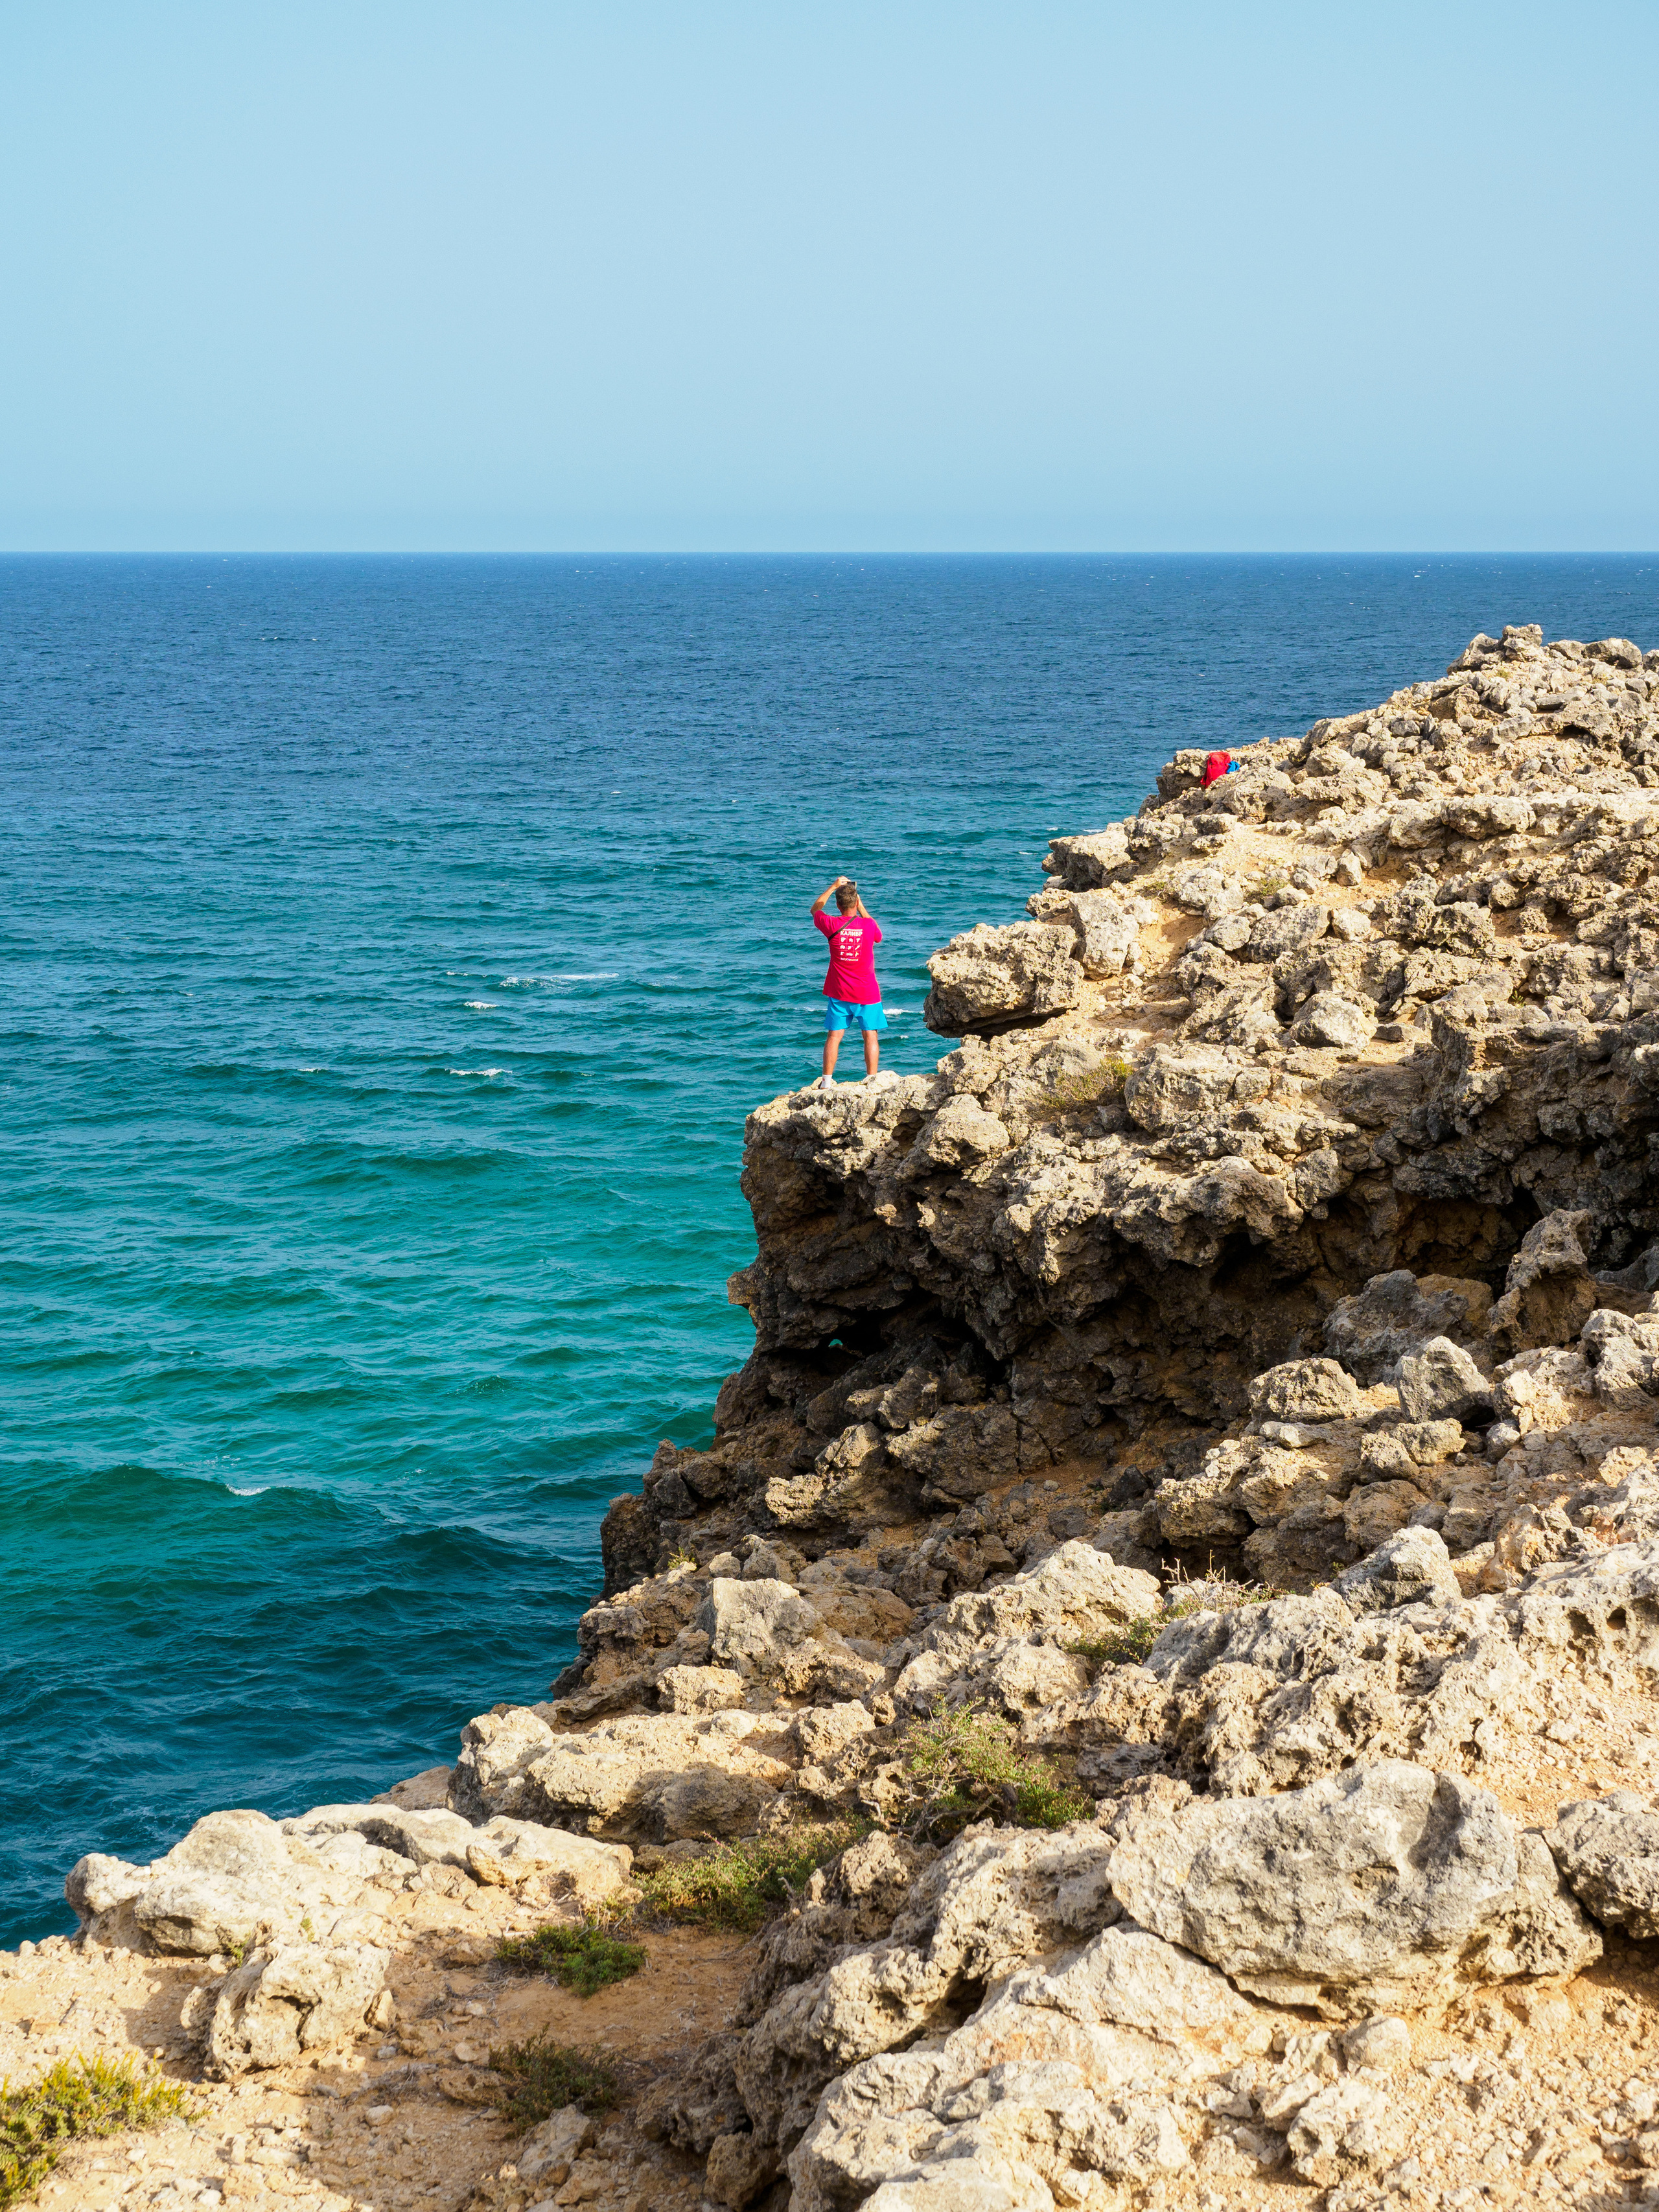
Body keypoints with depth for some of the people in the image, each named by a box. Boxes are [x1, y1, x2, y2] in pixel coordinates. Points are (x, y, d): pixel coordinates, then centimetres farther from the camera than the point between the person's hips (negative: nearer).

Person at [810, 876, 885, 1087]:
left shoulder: (831, 925, -9)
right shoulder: (869, 925, -11)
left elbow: (815, 909, 14)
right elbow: (878, 935, 15)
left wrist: (834, 887, 17)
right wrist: (861, 907, 14)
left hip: (839, 992, 1)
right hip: (867, 992, -1)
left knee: (834, 1036, 7)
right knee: (871, 1036, 5)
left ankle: (827, 1082, 7)